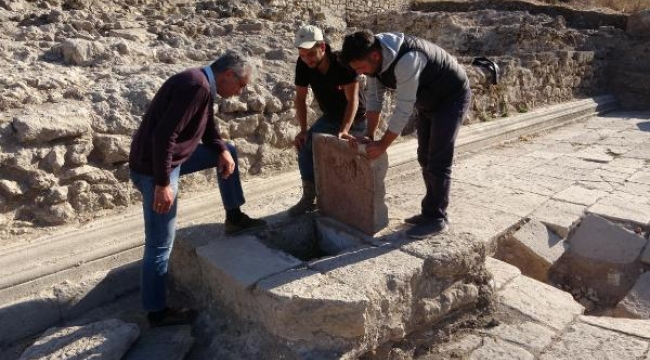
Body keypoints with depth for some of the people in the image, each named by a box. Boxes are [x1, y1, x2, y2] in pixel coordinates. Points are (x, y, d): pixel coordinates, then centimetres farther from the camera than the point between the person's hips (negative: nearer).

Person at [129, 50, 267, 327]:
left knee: (228, 152, 19)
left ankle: (234, 218, 28)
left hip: (171, 157, 10)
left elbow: (208, 131, 19)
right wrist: (163, 184, -26)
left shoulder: (203, 86, 9)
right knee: (160, 245, 0)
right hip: (154, 168, -10)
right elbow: (163, 136, -29)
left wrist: (223, 151, 0)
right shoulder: (196, 85, -23)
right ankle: (157, 312, 16)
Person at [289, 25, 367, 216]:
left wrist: (344, 130, -43)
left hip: (355, 119, -4)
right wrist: (303, 130, -20)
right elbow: (300, 98, -10)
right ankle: (309, 197, -4)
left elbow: (352, 100, -31)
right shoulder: (303, 65, -18)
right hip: (330, 117, 4)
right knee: (305, 145, -13)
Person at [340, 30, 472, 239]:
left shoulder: (407, 60, -39)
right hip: (427, 101, 9)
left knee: (438, 161, -10)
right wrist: (369, 137, -9)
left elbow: (403, 109, -35)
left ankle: (436, 218, 1)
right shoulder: (375, 57, -14)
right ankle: (431, 210, 22)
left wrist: (383, 144, -27)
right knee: (425, 157, 11)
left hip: (452, 97, -8)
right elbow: (374, 97, -6)